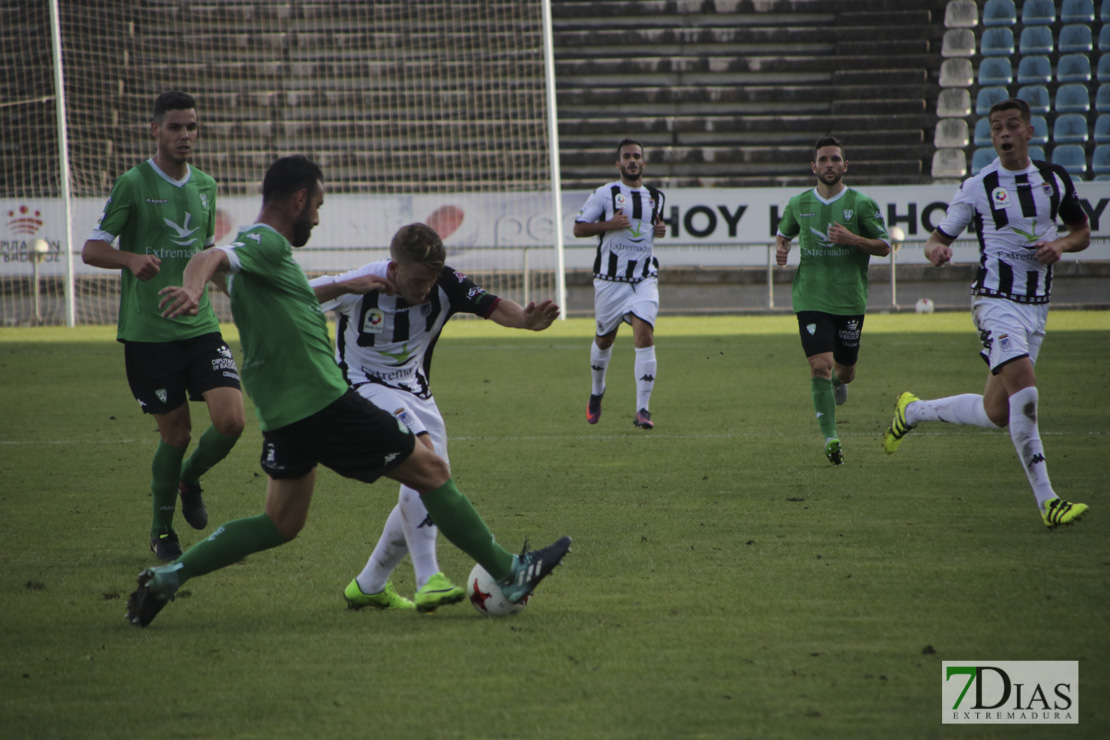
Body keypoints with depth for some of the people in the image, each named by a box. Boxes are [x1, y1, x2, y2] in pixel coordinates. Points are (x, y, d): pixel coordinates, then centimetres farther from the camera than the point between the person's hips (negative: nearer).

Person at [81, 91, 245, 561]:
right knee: (176, 432, 0)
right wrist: (132, 259, -27)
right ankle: (162, 531, 22)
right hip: (148, 333, -4)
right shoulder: (133, 184, -7)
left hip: (199, 325, 4)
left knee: (231, 420, -10)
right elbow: (91, 249, -10)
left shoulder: (205, 186, 11)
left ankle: (190, 480, 22)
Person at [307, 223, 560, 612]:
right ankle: (429, 580, -35)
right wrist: (343, 287, -39)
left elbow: (492, 305, -25)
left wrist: (526, 320, -47)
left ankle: (368, 586, 23)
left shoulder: (445, 285, -13)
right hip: (365, 386, -7)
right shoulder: (362, 286, -22)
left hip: (415, 391, 7)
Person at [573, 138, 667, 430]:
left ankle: (642, 410, -16)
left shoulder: (655, 197, 12)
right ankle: (597, 392, 41)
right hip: (610, 279, -2)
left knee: (645, 336, -16)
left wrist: (660, 229, 6)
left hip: (644, 279, 2)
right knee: (604, 339, 12)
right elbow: (578, 228, -2)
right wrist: (609, 225, -17)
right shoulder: (605, 194, -2)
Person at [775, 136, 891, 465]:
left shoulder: (861, 204, -2)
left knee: (845, 372, 11)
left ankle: (838, 381, 50)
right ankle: (830, 438, -14)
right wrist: (781, 249, 0)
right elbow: (783, 233, 23)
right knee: (820, 365, -16)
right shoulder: (798, 204, 5)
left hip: (850, 300, 0)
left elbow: (884, 246, -1)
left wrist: (852, 239, -17)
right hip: (811, 299, 0)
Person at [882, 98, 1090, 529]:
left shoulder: (1054, 179, 7)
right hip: (996, 301, -5)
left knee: (997, 414, 8)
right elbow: (939, 238, 4)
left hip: (1037, 307, 5)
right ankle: (1047, 502, -22)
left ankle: (914, 411, 33)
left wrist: (1060, 245, -4)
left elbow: (1082, 232, 19)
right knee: (1025, 391, -25)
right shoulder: (978, 188, -3)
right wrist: (936, 250, -20)